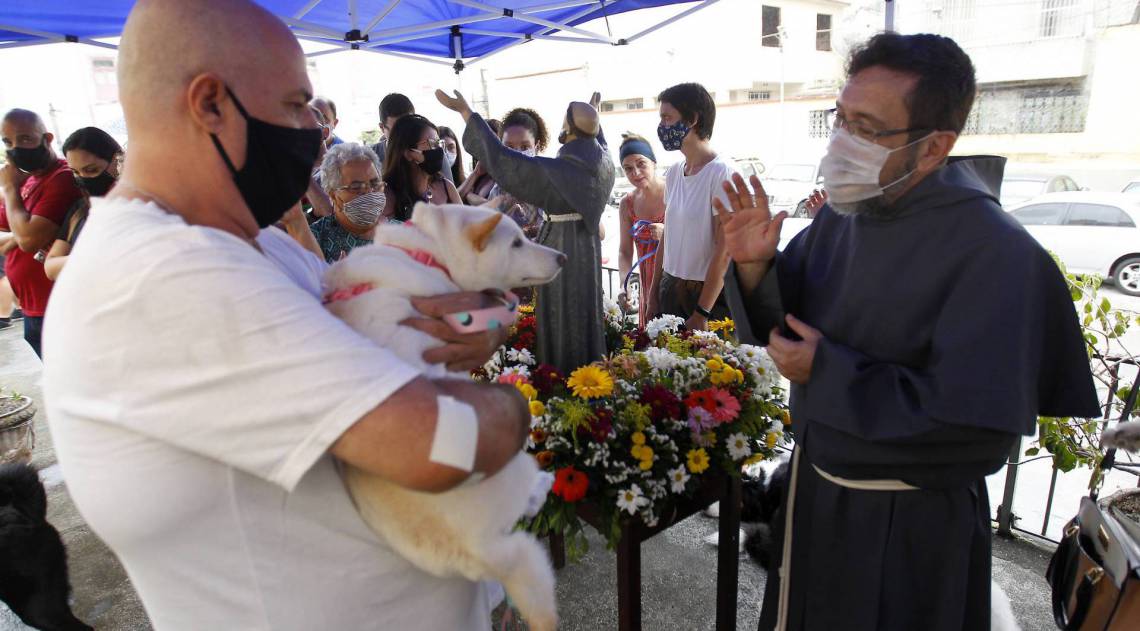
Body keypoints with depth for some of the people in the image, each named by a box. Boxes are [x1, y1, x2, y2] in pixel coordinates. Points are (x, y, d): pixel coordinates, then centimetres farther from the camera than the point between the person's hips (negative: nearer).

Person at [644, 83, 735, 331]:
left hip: (707, 294, -6)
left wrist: (701, 314, -17)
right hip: (670, 290, 6)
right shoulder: (674, 172, 7)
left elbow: (725, 252, -17)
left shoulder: (722, 172, -14)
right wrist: (653, 298, 10)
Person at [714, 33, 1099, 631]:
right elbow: (781, 329, 2)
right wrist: (754, 268, -17)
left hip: (906, 530, -6)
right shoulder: (842, 216, -4)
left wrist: (827, 373, -25)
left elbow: (978, 428, -27)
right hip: (811, 484, 6)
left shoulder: (993, 253, -24)